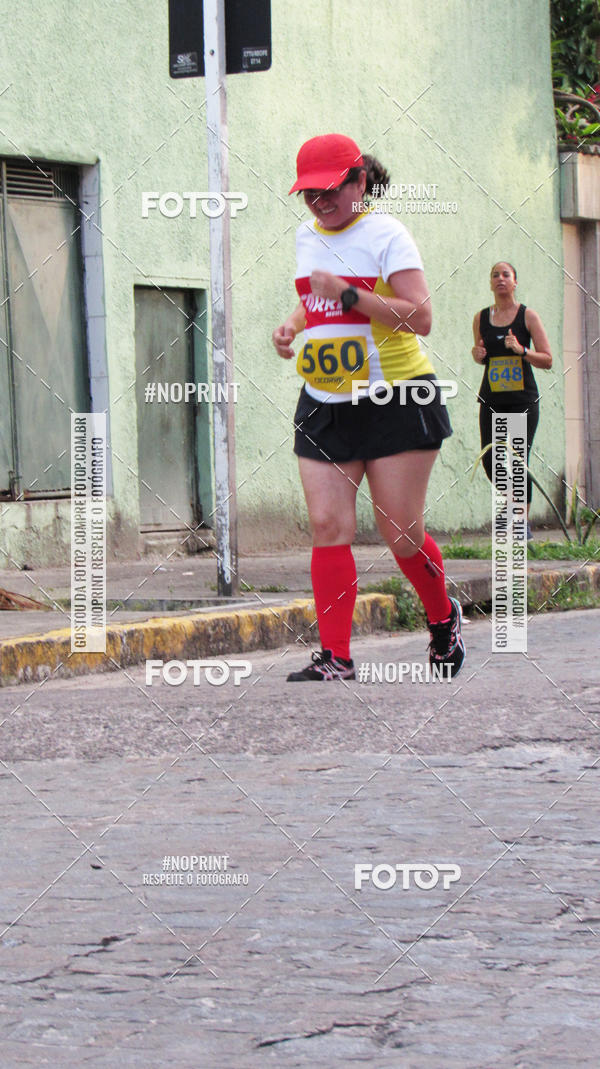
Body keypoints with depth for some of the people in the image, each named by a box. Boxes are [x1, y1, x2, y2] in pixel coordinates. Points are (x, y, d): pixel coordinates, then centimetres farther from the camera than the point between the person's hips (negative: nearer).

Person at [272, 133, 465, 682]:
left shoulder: (386, 234, -8)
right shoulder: (307, 236, 13)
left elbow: (420, 317, -16)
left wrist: (348, 293, -23)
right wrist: (292, 325, 8)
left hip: (395, 400, -6)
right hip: (324, 403, 6)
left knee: (401, 534, -2)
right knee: (328, 528, -7)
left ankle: (444, 619, 27)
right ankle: (335, 660, -7)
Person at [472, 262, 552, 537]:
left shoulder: (528, 316, -1)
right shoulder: (481, 318, 7)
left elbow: (547, 360, -1)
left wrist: (521, 350, -18)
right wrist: (477, 355, -1)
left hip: (523, 399, -3)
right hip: (492, 399, 3)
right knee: (490, 460, -5)